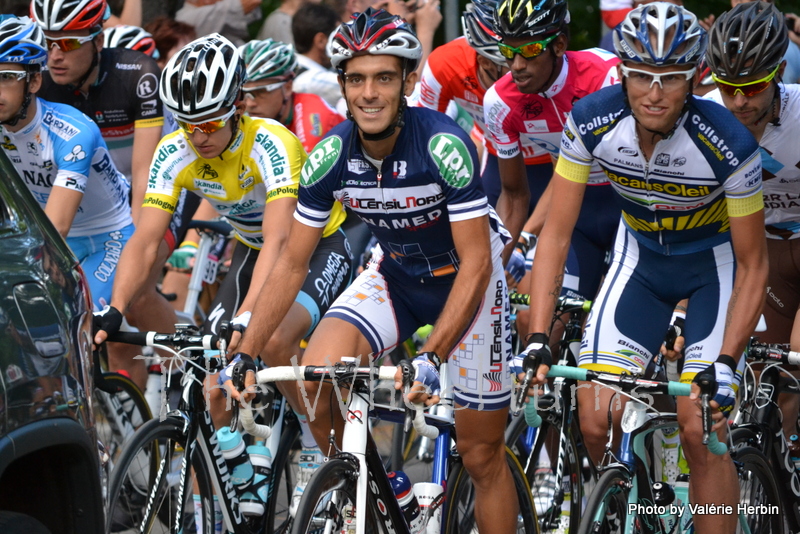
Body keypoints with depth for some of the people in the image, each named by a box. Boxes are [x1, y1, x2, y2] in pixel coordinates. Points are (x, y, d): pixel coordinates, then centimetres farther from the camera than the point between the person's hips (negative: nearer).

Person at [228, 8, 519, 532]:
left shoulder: (444, 145, -29)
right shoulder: (331, 156, -17)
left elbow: (475, 262, -29)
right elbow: (292, 264, -8)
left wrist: (431, 358, -39)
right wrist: (245, 354, -17)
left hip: (464, 279, -3)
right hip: (395, 275, 4)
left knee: (482, 456, 0)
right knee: (317, 375, -23)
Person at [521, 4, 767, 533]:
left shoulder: (728, 144, -31)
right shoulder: (592, 121, -25)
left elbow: (752, 266, -20)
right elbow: (557, 232, -17)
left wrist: (725, 365, -30)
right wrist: (538, 342, -25)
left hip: (716, 262, -3)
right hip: (641, 256, 3)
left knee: (700, 428, -17)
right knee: (596, 424, -10)